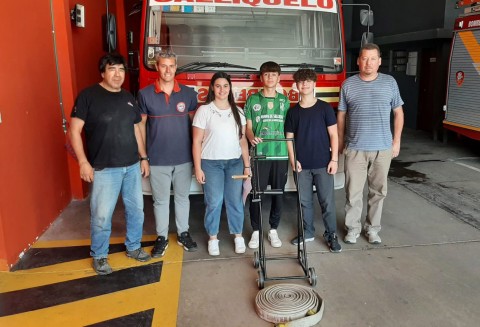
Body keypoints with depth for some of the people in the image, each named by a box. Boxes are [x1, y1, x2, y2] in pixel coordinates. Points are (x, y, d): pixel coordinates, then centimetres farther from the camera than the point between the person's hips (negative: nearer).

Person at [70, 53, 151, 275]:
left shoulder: (128, 98, 10)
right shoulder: (88, 96, -7)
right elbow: (74, 130, -9)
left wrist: (143, 158, 14)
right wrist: (83, 162, -16)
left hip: (132, 166, 6)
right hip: (104, 169, -5)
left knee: (136, 209, 14)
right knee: (101, 215, 1)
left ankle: (133, 247, 33)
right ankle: (99, 256, 21)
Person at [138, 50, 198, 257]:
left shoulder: (188, 93, 0)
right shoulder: (145, 94, -3)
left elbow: (194, 123, 7)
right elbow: (141, 125, 2)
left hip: (184, 158, 1)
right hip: (157, 159, -1)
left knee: (182, 197, 14)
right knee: (160, 200, 11)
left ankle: (183, 234, 31)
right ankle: (162, 237, 26)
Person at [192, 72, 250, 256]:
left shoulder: (237, 112, 8)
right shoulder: (204, 110, -3)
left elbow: (242, 140, 9)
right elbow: (197, 141, -4)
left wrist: (247, 165, 6)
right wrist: (198, 168, -8)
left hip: (235, 162, 3)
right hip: (211, 163, -3)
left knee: (235, 201, 5)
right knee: (213, 202, 3)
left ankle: (238, 236, 20)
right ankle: (213, 238, 18)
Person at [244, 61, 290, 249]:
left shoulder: (284, 100, 11)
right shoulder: (253, 99, 6)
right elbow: (248, 126, 4)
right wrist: (252, 137, -18)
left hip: (281, 153, 2)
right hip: (259, 153, -2)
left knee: (278, 193, 6)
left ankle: (273, 230, 20)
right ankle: (255, 231, 14)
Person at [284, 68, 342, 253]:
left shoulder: (325, 108, 0)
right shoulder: (293, 112, 6)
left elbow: (333, 134, -1)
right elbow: (289, 138, 7)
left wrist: (334, 159, -6)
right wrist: (293, 160, -3)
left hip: (323, 163, -2)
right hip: (302, 165, 2)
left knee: (327, 200, 2)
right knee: (304, 200, 10)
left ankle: (331, 234, 15)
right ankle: (307, 232, 24)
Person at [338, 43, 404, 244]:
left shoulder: (390, 83, 4)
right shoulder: (348, 84, 2)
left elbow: (398, 112, 9)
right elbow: (341, 115, 7)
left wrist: (396, 141, 4)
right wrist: (340, 142, 6)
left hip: (383, 148, 1)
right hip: (355, 149, -1)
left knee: (378, 191, 10)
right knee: (353, 191, 3)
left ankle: (373, 228, 25)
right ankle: (353, 228, 19)